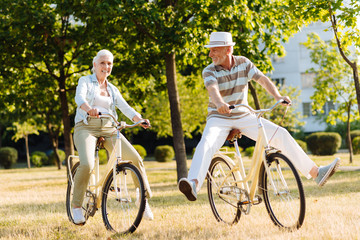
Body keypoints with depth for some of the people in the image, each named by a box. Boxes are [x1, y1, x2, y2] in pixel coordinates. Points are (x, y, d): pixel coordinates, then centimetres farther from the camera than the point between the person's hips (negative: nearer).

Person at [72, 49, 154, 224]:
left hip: (108, 129, 4)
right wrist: (89, 109, -37)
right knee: (87, 164, -30)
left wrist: (140, 119, -14)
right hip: (86, 127, -4)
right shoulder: (85, 81, 9)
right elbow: (79, 98, -12)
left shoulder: (112, 89, 21)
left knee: (135, 159, -16)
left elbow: (125, 107, 7)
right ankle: (76, 205, -11)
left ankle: (144, 200, -1)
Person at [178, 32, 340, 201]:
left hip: (243, 117, 3)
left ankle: (316, 173, -8)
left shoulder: (243, 63, -3)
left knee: (281, 134, -11)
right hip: (219, 119, -3)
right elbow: (213, 89, -33)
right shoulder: (209, 71, -12)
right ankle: (193, 184, -52)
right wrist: (220, 103, -56)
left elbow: (262, 79, -15)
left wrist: (278, 96, -34)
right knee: (206, 144, -34)